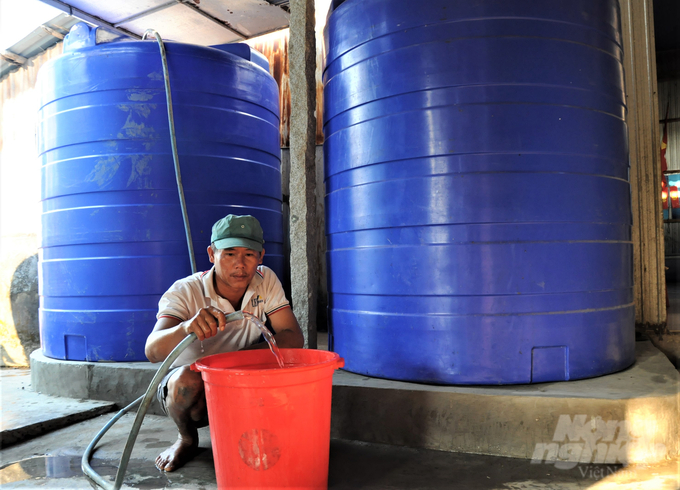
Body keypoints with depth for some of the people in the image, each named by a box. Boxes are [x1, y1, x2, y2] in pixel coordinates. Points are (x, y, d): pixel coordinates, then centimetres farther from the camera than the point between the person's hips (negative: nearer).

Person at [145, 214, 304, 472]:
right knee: (187, 377, -35)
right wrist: (187, 327, -61)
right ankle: (187, 439, -1)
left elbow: (294, 338, -18)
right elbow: (153, 351, -38)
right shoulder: (185, 292, -24)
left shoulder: (265, 281, -13)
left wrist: (244, 355, -33)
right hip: (188, 390, -2)